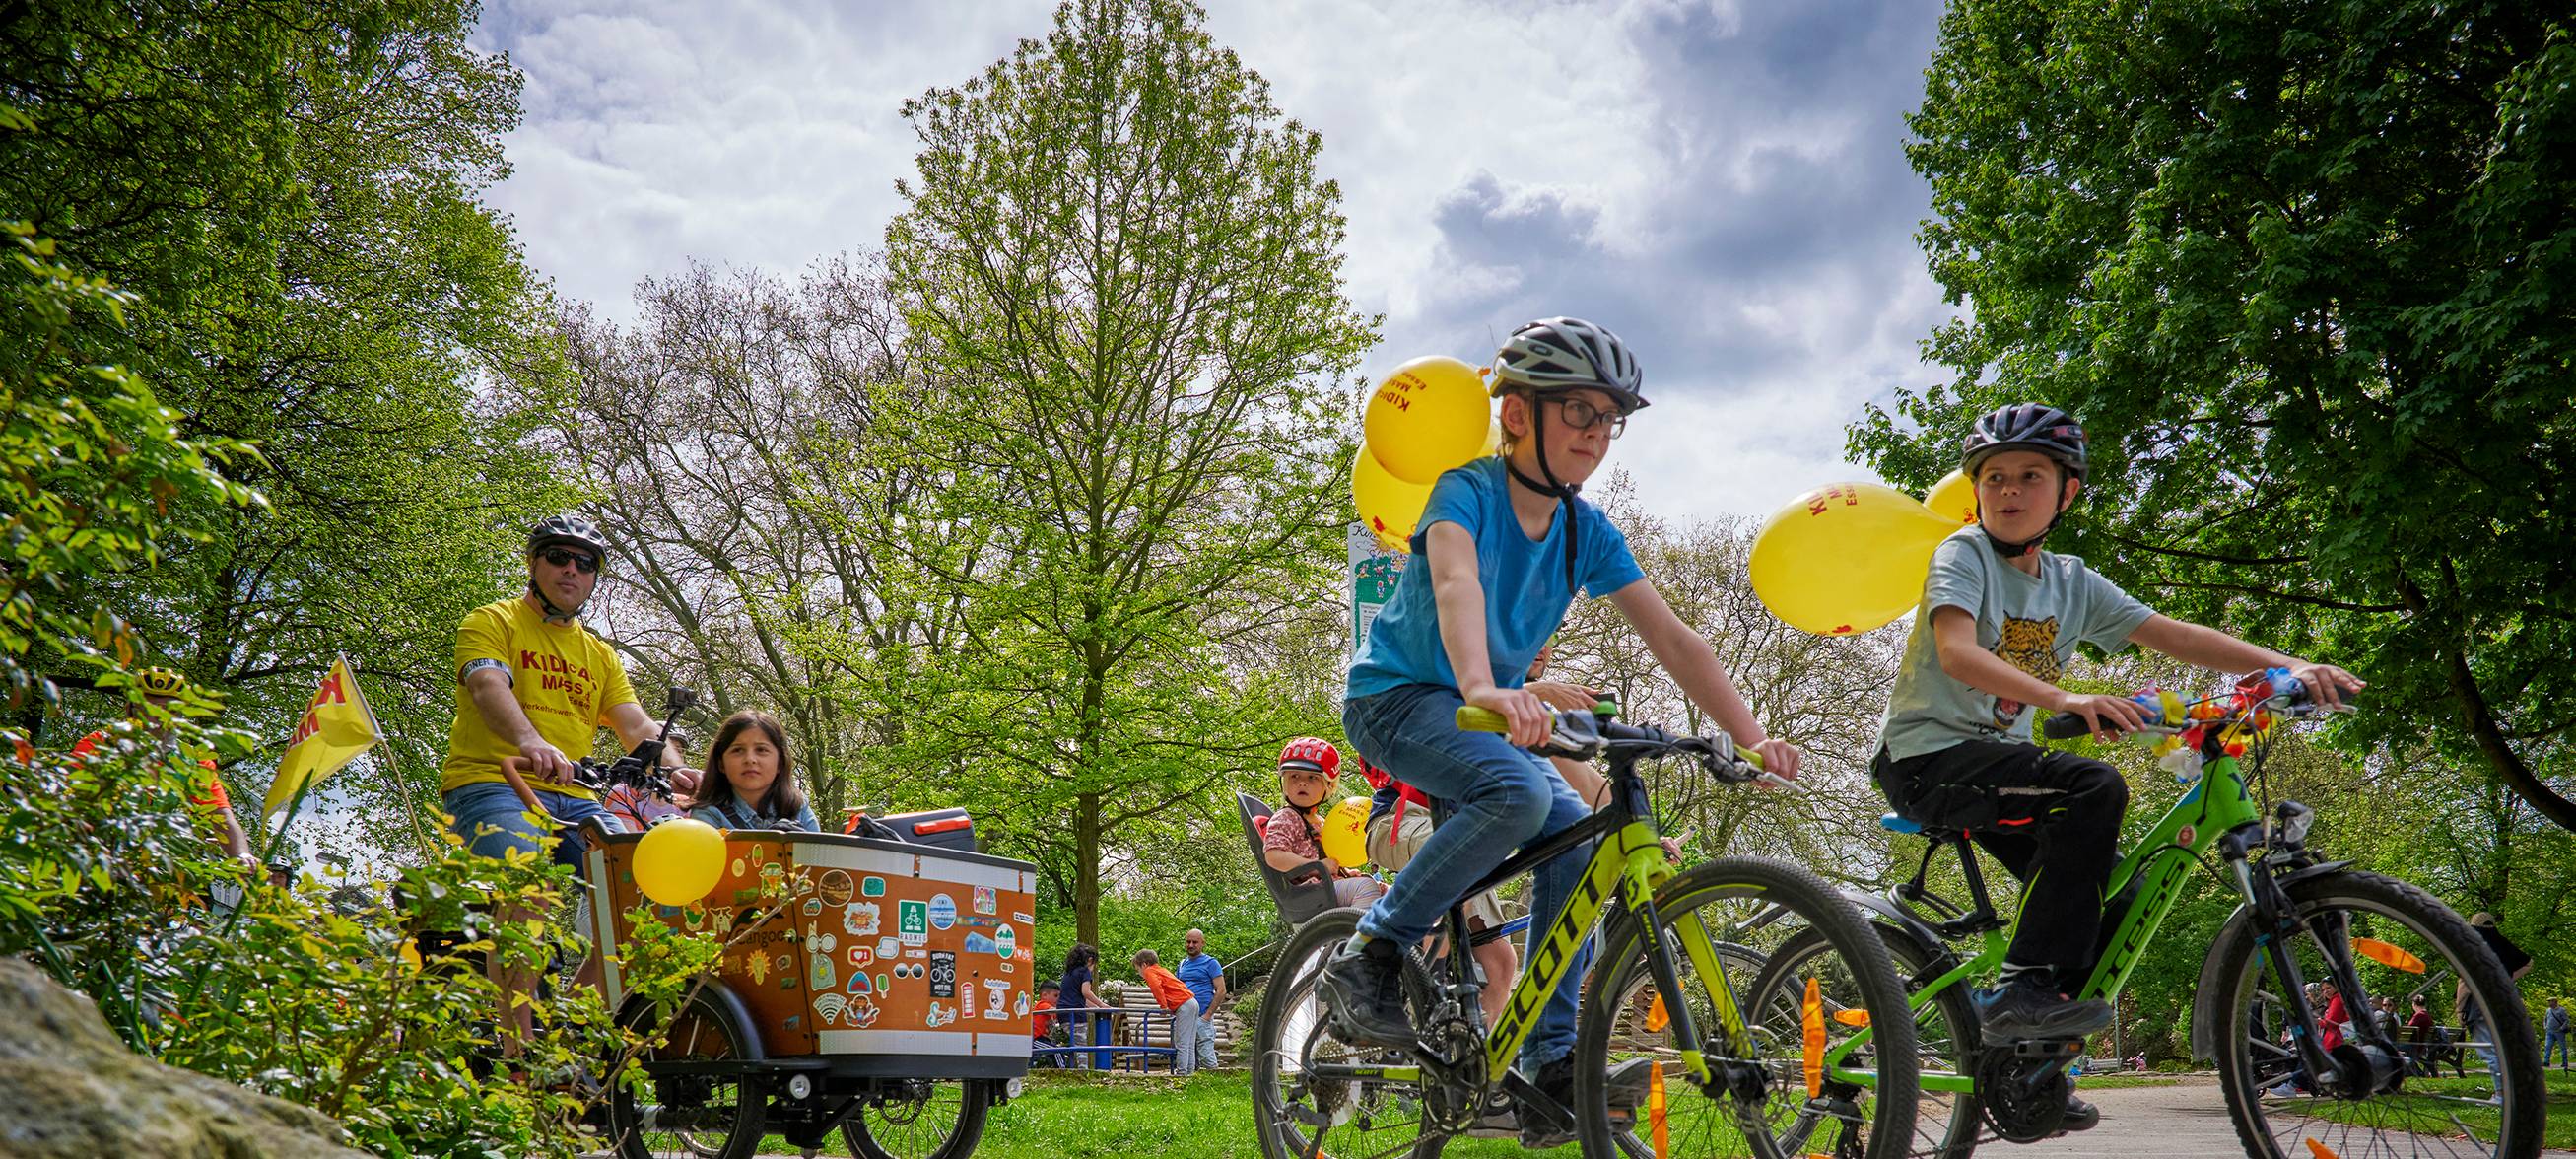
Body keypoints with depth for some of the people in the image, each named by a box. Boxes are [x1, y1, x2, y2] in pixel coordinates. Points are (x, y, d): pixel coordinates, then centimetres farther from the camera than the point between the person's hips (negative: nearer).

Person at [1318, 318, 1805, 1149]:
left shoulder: (1588, 532, -2)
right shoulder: (1468, 491, -19)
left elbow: (1673, 640, -6)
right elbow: (1456, 582, -40)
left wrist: (1752, 738, -18)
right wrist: (1483, 689, -60)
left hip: (1485, 718, 7)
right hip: (1396, 698, -6)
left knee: (1575, 842, -13)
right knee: (1520, 793, -32)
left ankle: (1551, 1066, -5)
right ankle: (1366, 959, -18)